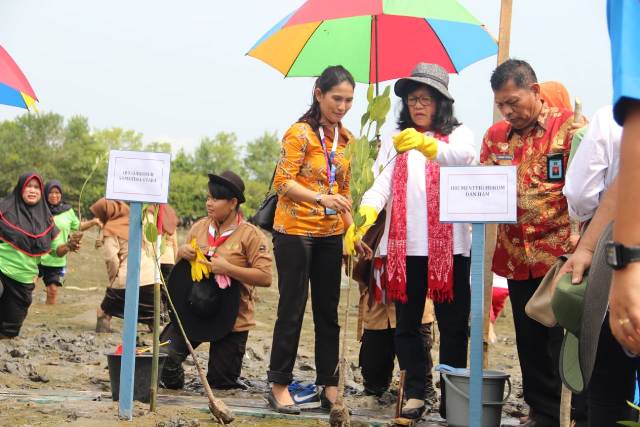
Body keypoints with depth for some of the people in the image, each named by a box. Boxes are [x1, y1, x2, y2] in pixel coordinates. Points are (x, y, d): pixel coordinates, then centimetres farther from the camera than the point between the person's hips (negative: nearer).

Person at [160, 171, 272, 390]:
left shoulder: (250, 234, -9)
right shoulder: (199, 227, 6)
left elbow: (265, 278, -16)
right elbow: (179, 266, 17)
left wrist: (227, 268, -23)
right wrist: (182, 253, -7)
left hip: (232, 319, -3)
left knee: (220, 382, 3)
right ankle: (173, 380, 16)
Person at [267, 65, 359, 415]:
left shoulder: (346, 139, 10)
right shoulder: (300, 133, -10)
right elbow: (283, 182, -17)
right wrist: (321, 198, -30)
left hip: (330, 235, 6)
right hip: (295, 232, -6)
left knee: (328, 311, 9)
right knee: (292, 309, -1)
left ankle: (329, 386, 17)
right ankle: (279, 385, 9)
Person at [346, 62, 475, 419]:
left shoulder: (458, 134, 5)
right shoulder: (395, 143, 15)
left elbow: (461, 157, -20)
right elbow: (381, 184, 0)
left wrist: (425, 144, -40)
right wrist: (364, 216, -21)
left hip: (449, 244, -3)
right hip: (405, 245, 3)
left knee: (453, 324, 2)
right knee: (407, 323, 6)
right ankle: (415, 393, 15)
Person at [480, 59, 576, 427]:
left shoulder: (569, 126, -5)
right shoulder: (496, 136, 10)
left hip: (561, 255, -5)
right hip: (518, 258, 5)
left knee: (565, 345, -1)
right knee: (530, 344, 12)